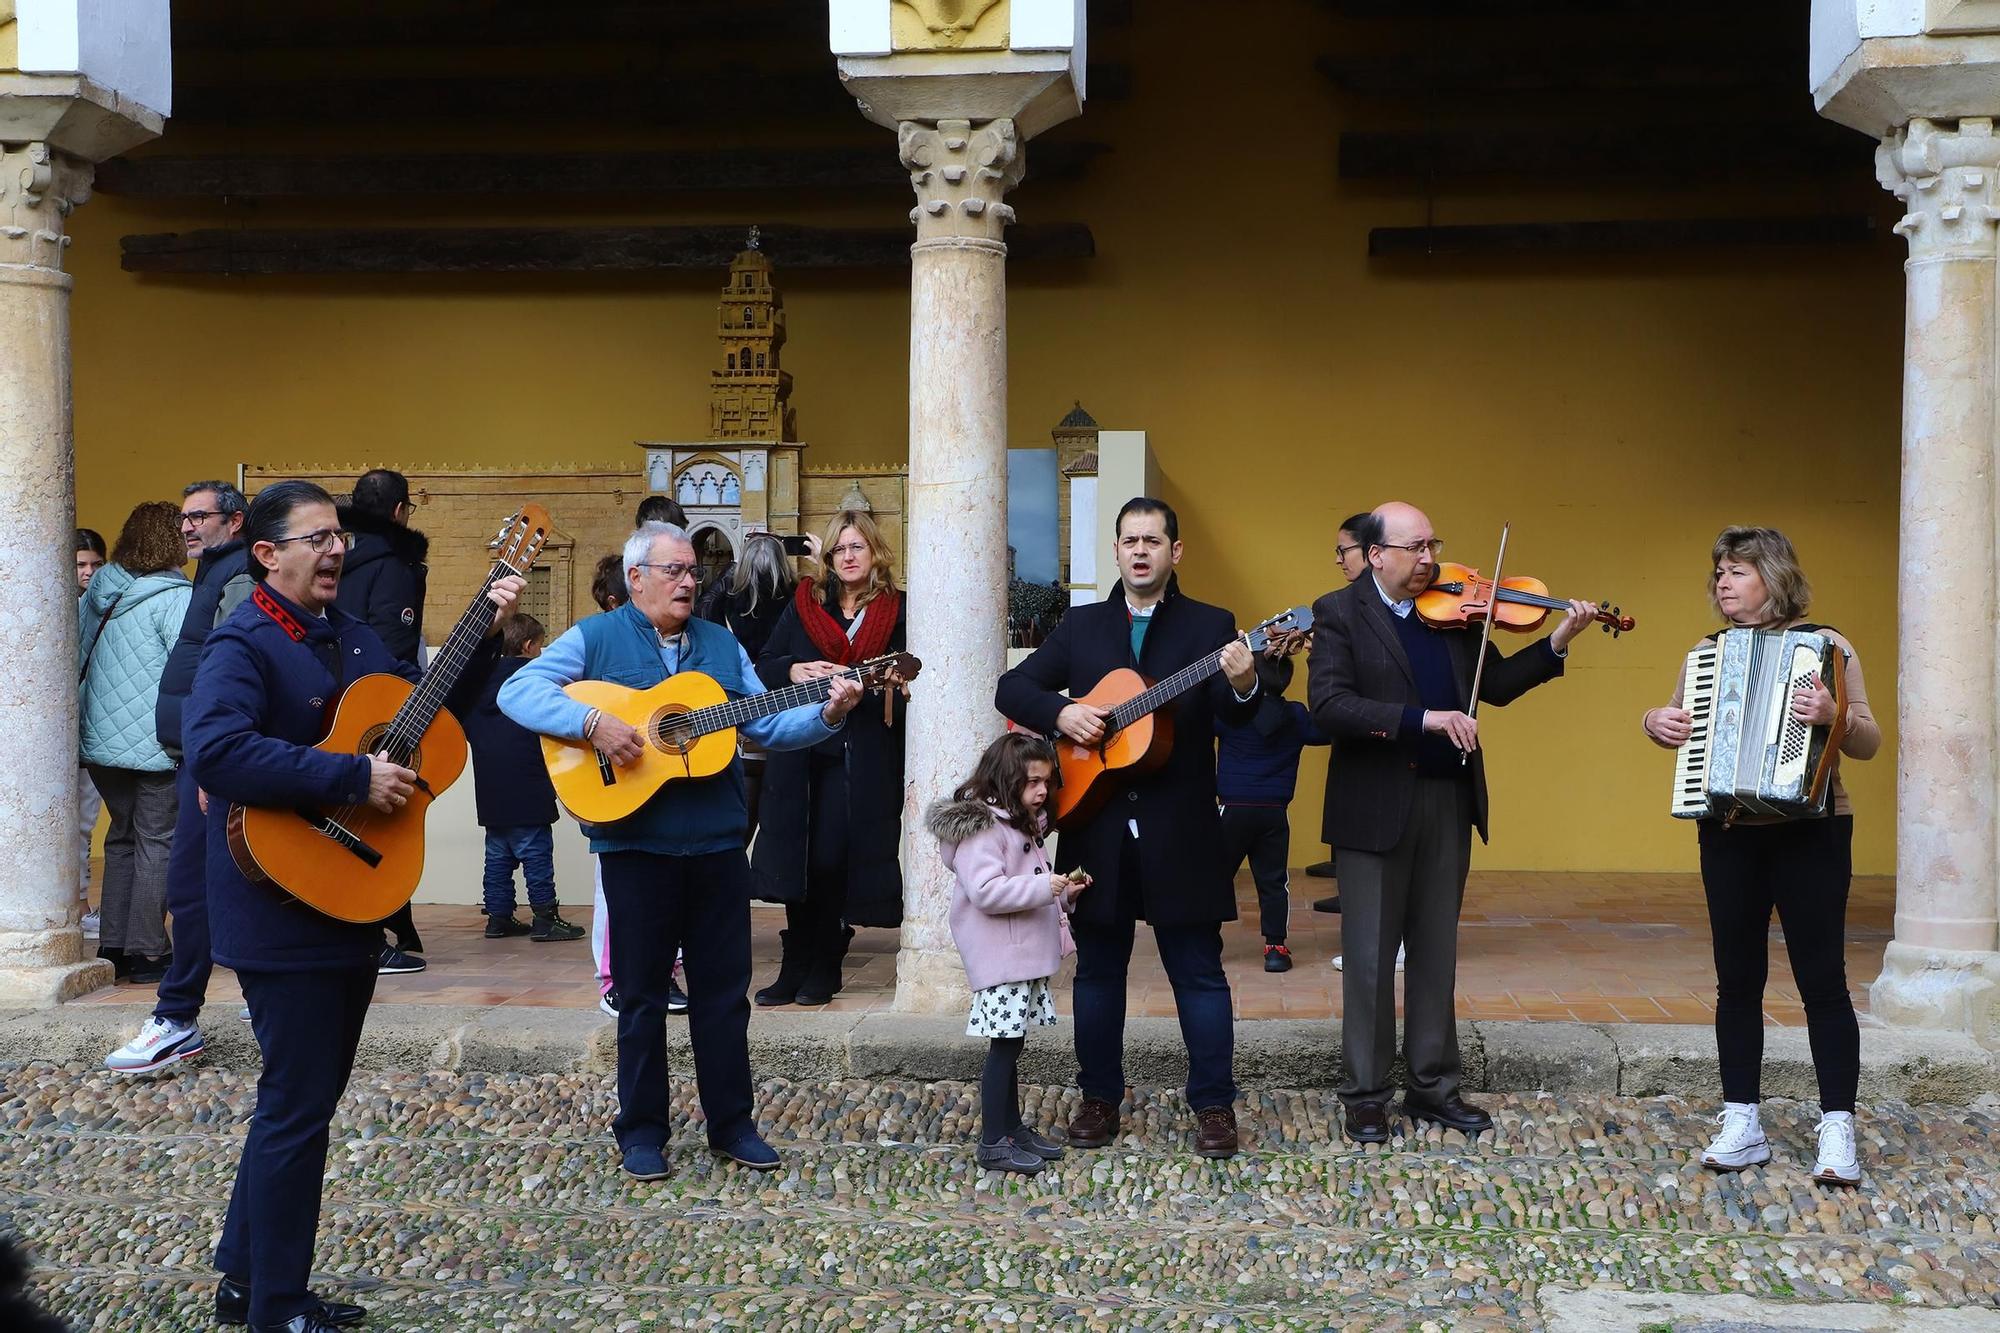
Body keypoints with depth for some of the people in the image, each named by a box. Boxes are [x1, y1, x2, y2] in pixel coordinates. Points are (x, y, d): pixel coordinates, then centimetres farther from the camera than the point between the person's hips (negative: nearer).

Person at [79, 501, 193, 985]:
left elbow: (74, 655, 17)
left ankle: (112, 948, 19)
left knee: (122, 837, 17)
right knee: (157, 842, 2)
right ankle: (146, 953, 2)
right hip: (156, 744, -7)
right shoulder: (175, 597, -13)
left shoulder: (98, 591, 8)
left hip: (101, 741, 7)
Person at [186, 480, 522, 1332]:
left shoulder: (348, 634, 12)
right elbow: (216, 751, -33)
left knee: (305, 1097, 17)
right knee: (299, 1108, -3)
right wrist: (355, 780, -31)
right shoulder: (242, 646, -16)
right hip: (283, 911, -9)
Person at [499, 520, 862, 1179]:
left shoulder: (721, 644, 13)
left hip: (717, 844, 4)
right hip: (636, 845, -4)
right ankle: (642, 1130, 17)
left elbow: (767, 726, 11)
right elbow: (518, 690, -11)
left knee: (725, 989, 8)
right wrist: (590, 722, -24)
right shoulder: (596, 638, 0)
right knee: (641, 993, 5)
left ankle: (732, 1123, 19)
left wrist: (826, 714, -6)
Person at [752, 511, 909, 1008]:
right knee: (797, 857, 0)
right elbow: (763, 667, 12)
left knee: (831, 859, -7)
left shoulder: (895, 612, 5)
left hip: (862, 756, -2)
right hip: (800, 747, 2)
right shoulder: (804, 604, 12)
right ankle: (796, 970, 9)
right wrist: (794, 670, -8)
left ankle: (822, 968, 6)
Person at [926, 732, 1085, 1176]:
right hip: (1000, 956, -9)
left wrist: (1063, 889, 13)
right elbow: (986, 891, -25)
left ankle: (1013, 1128, 24)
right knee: (1004, 1045, -6)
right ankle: (993, 1143, -1)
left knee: (1012, 1044, 15)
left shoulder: (1023, 825, 17)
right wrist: (1044, 886, -25)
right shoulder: (980, 827, -15)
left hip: (1026, 953, 10)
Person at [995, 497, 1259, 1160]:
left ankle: (1214, 1105, 11)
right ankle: (1100, 1098, 22)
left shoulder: (1210, 626, 2)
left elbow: (1233, 713, -13)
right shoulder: (1081, 626, 10)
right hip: (1097, 827, 3)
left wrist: (1242, 684, -37)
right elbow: (1011, 688, 6)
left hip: (1180, 830, -2)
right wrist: (1060, 711, -13)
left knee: (1199, 972, 2)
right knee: (1098, 970, 11)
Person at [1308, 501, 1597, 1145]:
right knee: (1370, 957, 3)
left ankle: (1433, 1085, 23)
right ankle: (1365, 1094, 13)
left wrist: (1557, 643, -1)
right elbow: (1329, 705, -20)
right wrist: (1423, 719, -27)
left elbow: (1494, 683, 12)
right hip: (1374, 807, -5)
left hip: (1448, 804, 5)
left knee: (1436, 952, 13)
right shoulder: (1339, 613, -7)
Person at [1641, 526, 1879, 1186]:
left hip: (1810, 834, -4)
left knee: (1822, 980, -4)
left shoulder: (1826, 646, -3)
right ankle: (1741, 1125, 14)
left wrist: (1835, 716, -30)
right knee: (1737, 980, 7)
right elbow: (1674, 722, 20)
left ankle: (1838, 1133, 1)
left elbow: (1868, 742, -9)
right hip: (1728, 835, 4)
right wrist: (1656, 721, -3)